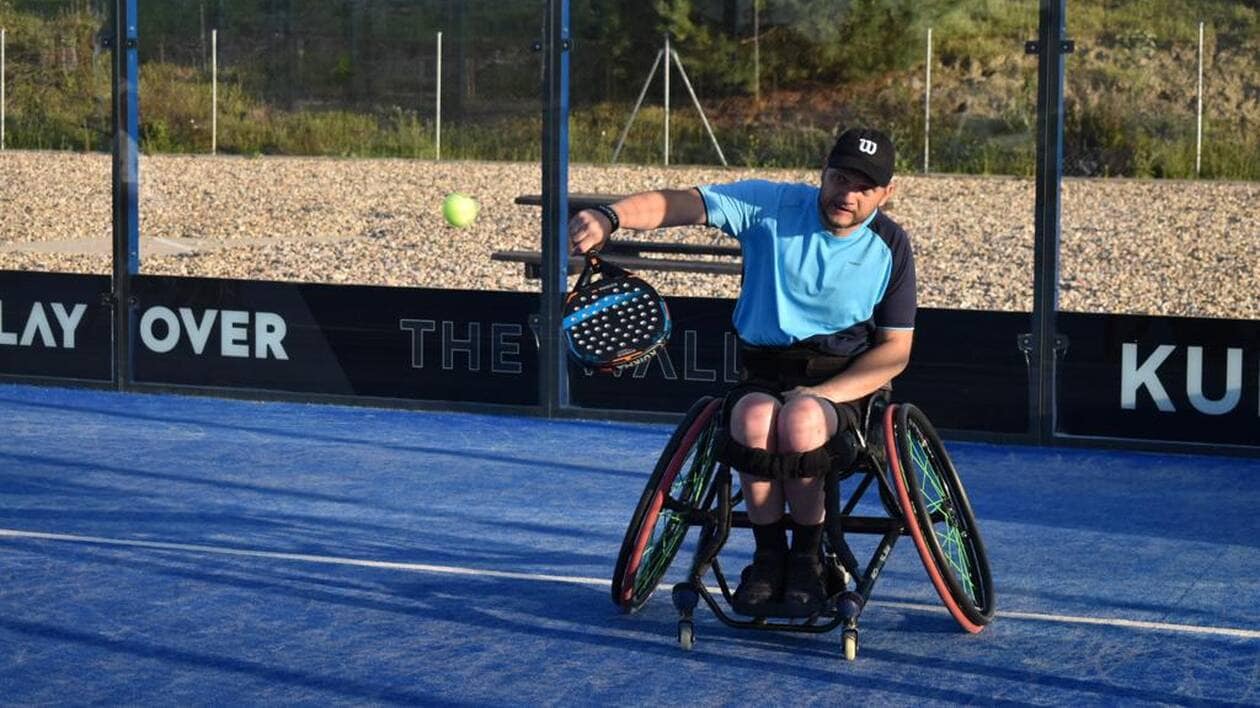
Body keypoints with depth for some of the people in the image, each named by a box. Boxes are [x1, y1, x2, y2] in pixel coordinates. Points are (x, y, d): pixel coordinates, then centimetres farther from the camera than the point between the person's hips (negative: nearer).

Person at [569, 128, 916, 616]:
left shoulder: (891, 247, 1)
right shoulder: (771, 207, -3)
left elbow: (895, 351, 3)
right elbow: (678, 205, -12)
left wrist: (822, 394, -13)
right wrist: (611, 216, -33)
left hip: (845, 381, 0)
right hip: (762, 376, 1)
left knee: (800, 421, -36)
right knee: (755, 418, -36)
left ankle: (807, 557, -12)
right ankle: (768, 554, -14)